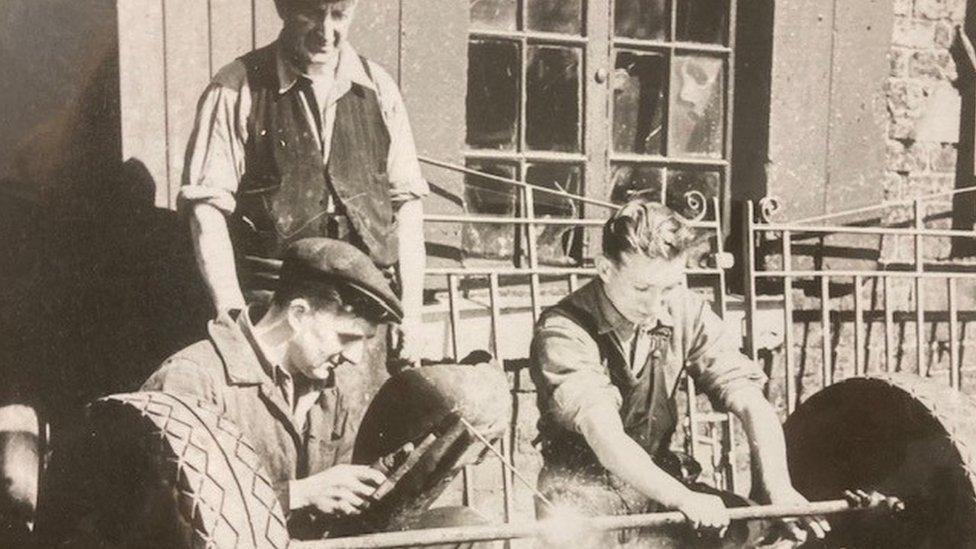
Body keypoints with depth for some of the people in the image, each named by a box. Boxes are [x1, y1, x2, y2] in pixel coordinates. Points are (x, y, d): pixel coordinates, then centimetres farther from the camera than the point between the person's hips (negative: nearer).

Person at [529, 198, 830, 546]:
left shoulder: (687, 312, -7)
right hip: (581, 496, -4)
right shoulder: (563, 333, -22)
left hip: (660, 484, 5)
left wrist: (778, 489, -28)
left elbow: (751, 403, -12)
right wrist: (684, 499, -46)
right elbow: (603, 433, -34)